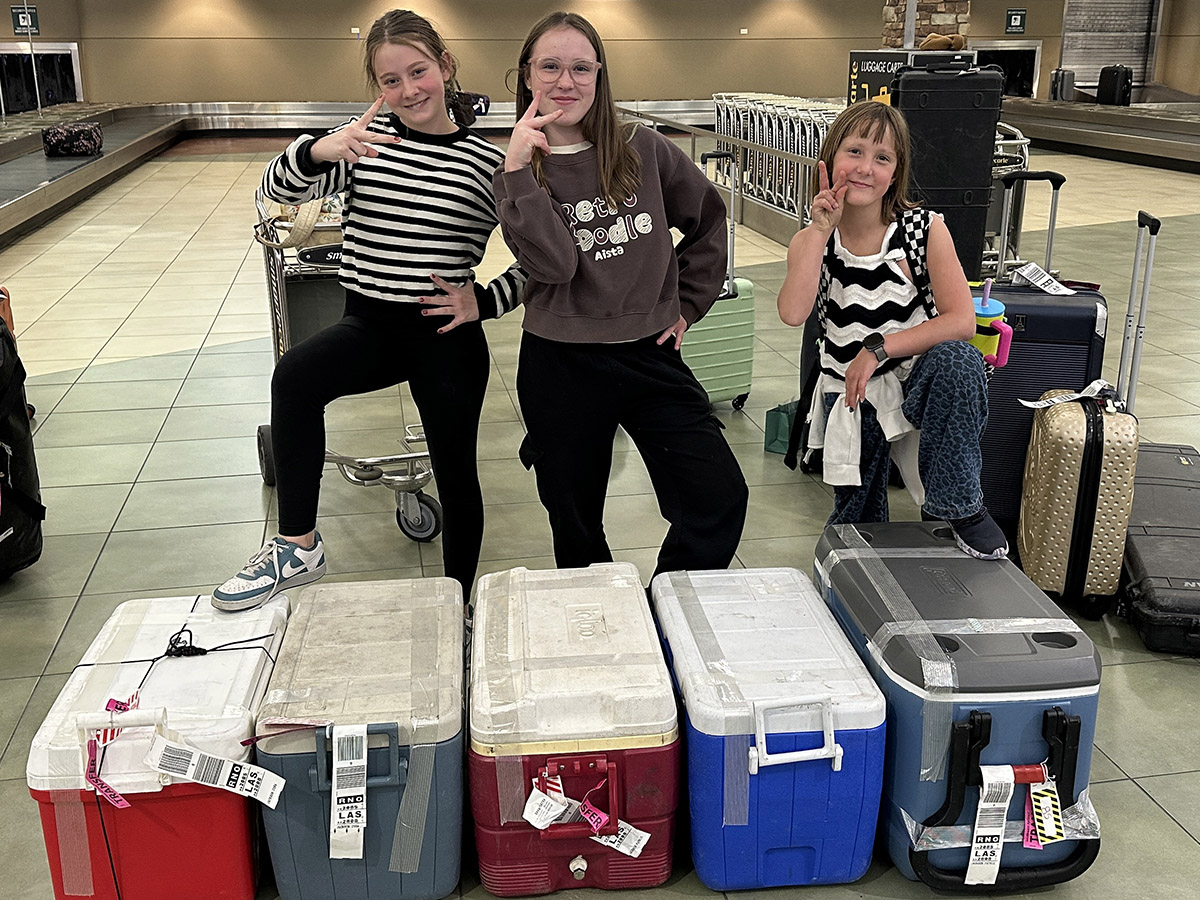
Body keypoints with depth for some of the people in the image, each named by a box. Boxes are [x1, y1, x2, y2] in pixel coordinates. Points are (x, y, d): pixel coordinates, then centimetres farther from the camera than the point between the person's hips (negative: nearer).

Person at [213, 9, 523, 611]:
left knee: (456, 475, 8)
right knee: (295, 375, -27)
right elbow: (278, 190, -7)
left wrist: (484, 301, -12)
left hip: (447, 335, -1)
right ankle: (297, 548, -11)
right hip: (369, 323, 2)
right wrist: (317, 152, -26)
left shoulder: (488, 163, -3)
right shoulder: (366, 139, 2)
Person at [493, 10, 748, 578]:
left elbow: (707, 220, 15)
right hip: (561, 366, -1)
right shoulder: (516, 173, -2)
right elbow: (553, 264, -19)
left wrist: (687, 304, 10)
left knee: (720, 499, -6)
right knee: (576, 527, 12)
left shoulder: (643, 153, 1)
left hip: (650, 355, 1)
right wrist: (519, 169, -22)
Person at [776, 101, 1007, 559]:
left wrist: (879, 348, -22)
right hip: (851, 397, 2)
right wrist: (821, 230, -20)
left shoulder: (925, 229, -8)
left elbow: (962, 321, -15)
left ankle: (957, 504, -19)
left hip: (920, 381, -2)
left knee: (956, 358, -36)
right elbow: (793, 313, -21)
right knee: (855, 525, 1)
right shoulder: (810, 241, -2)